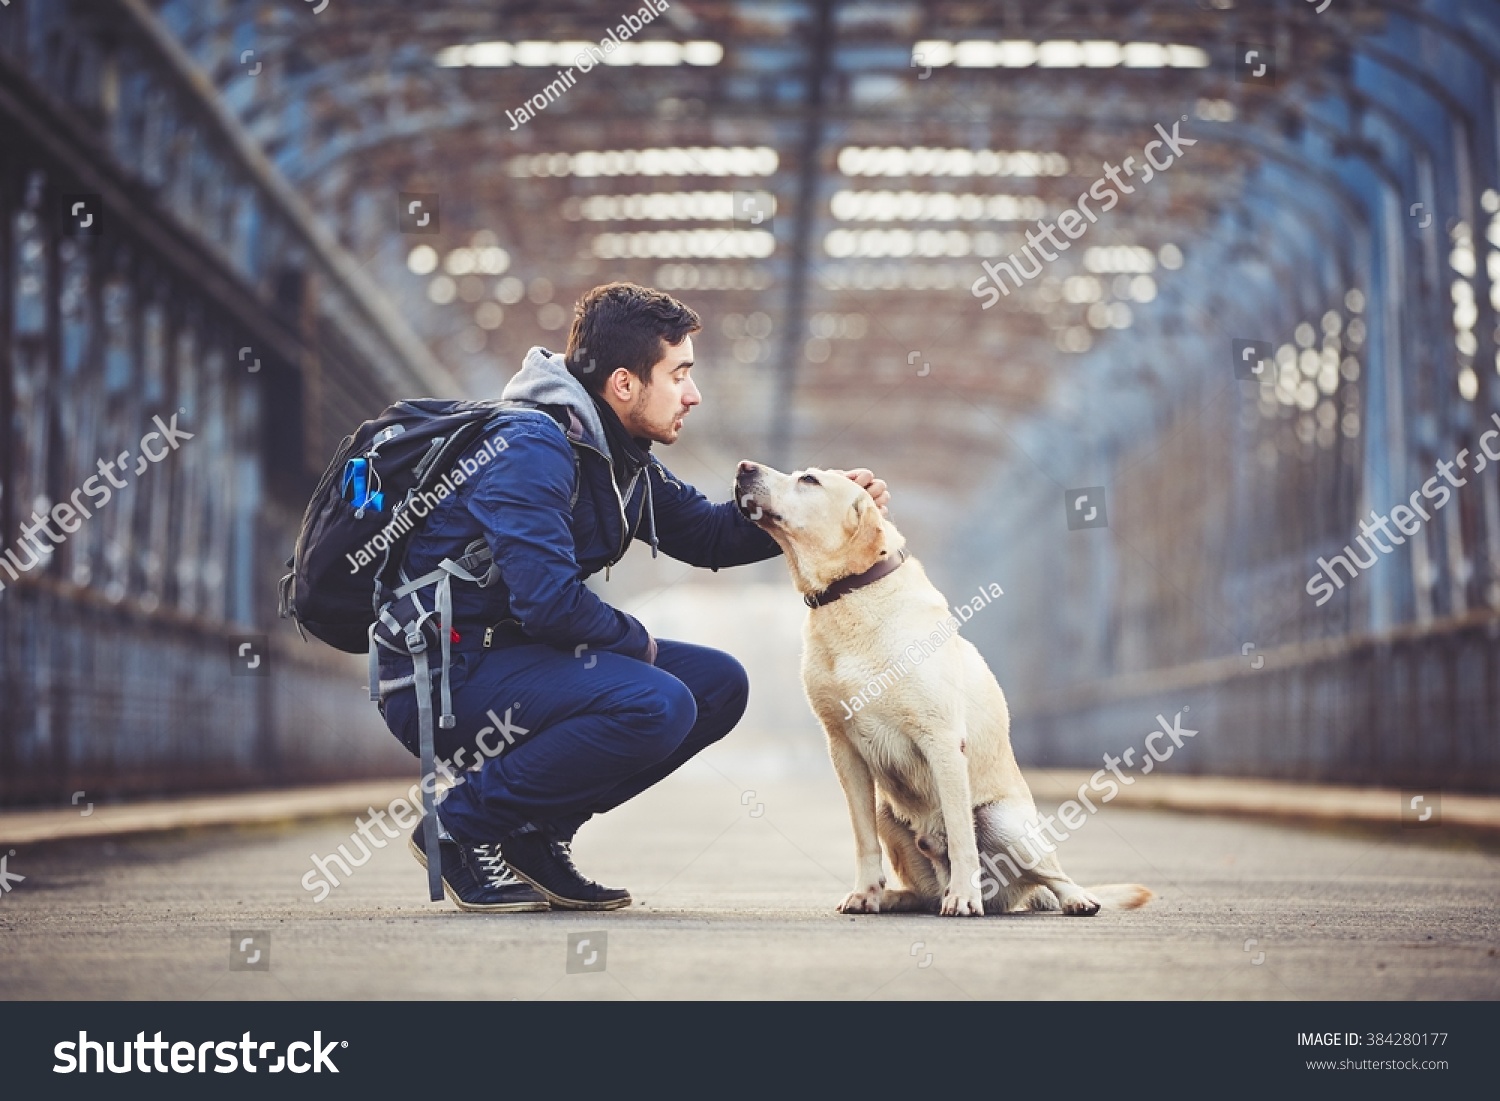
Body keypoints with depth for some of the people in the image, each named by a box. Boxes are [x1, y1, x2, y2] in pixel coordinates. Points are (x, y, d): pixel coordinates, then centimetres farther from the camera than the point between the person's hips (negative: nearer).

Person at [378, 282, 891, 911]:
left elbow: (708, 535, 21)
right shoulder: (532, 447, -20)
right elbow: (549, 599, -29)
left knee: (719, 684, 5)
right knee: (656, 705, -28)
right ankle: (462, 828, -12)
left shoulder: (621, 458, 10)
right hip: (443, 678, -10)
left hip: (514, 656, 10)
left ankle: (537, 834, 6)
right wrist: (634, 641, -11)